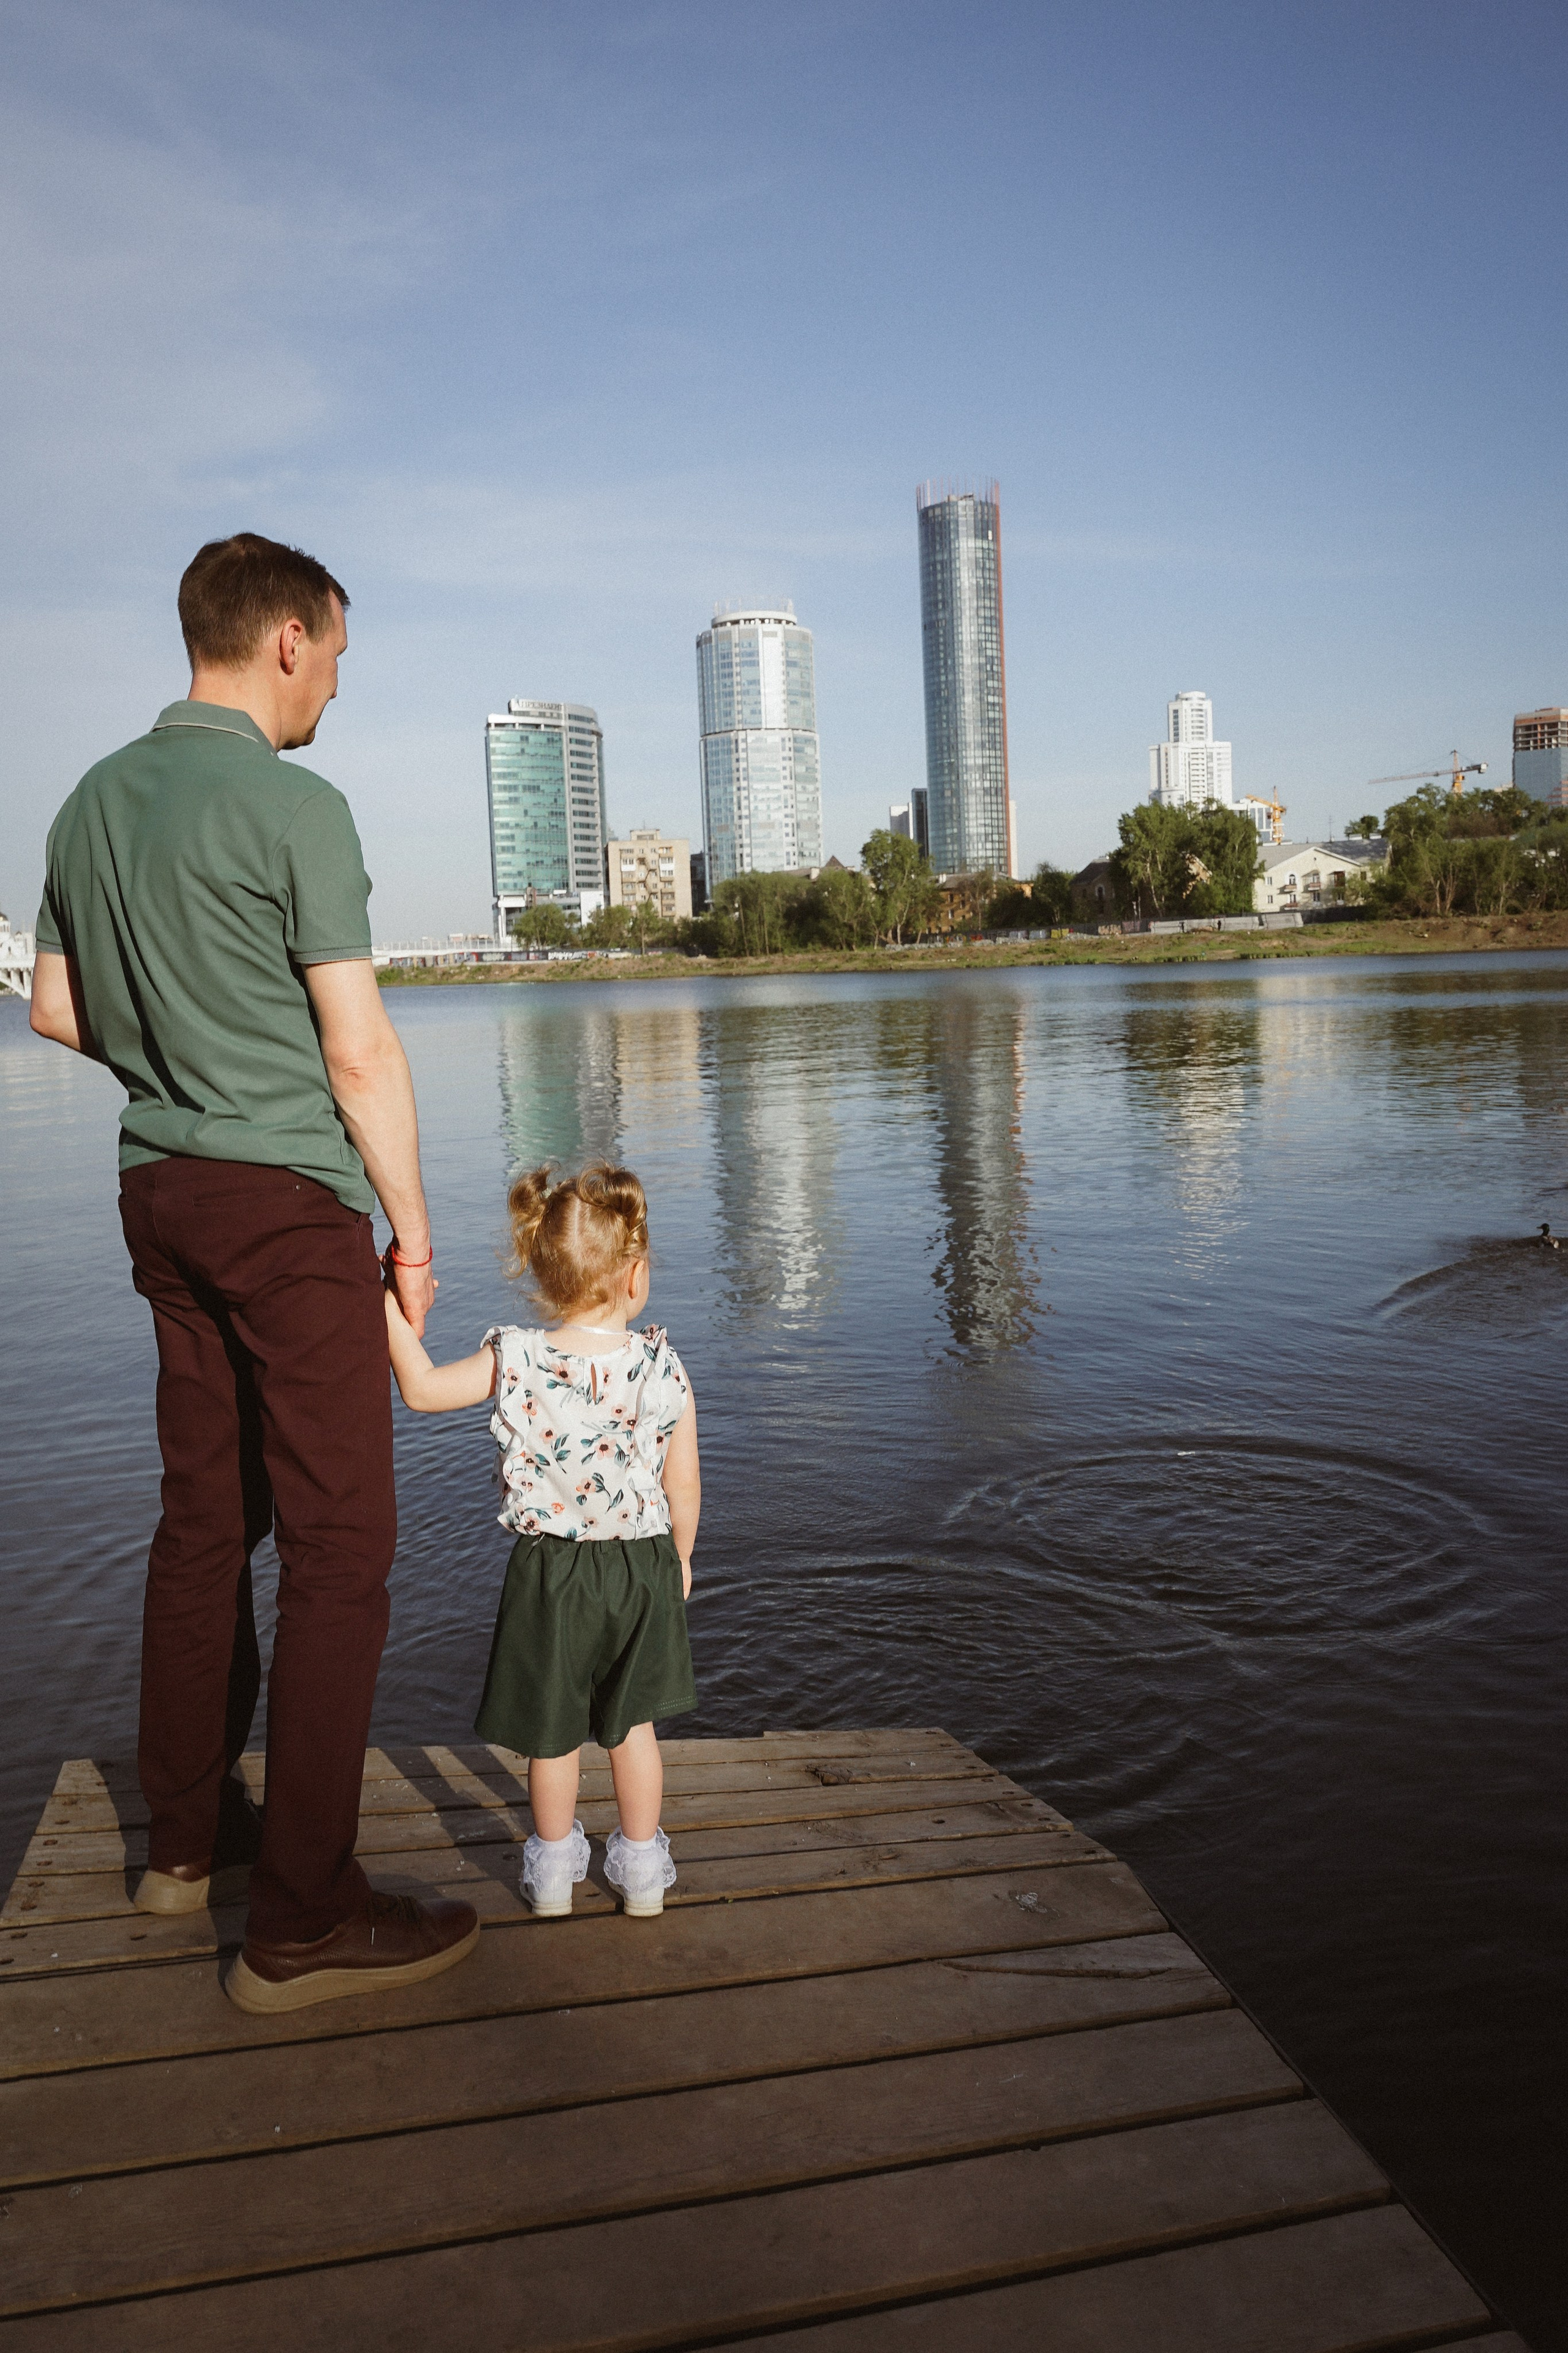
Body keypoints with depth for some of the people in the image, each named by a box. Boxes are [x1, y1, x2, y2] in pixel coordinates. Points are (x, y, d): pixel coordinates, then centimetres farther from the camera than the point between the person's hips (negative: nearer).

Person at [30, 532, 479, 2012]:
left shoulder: (93, 802, 10)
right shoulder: (291, 806, -13)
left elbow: (55, 1009, 16)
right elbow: (360, 1051, -14)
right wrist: (412, 1231, -6)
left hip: (160, 1192, 8)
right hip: (289, 1198, -8)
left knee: (205, 1517, 16)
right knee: (339, 1542, -4)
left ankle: (189, 1837, 28)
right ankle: (302, 1919, 1)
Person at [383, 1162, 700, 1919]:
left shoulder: (517, 1361, -17)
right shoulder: (661, 1366, -13)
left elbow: (422, 1390, -5)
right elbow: (685, 1486, -5)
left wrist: (397, 1315, 5)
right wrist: (680, 1558, 12)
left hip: (551, 1574, -1)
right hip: (643, 1569, 1)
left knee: (552, 1732, 17)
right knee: (632, 1723, 19)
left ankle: (553, 1871, 34)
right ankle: (642, 1871, 31)